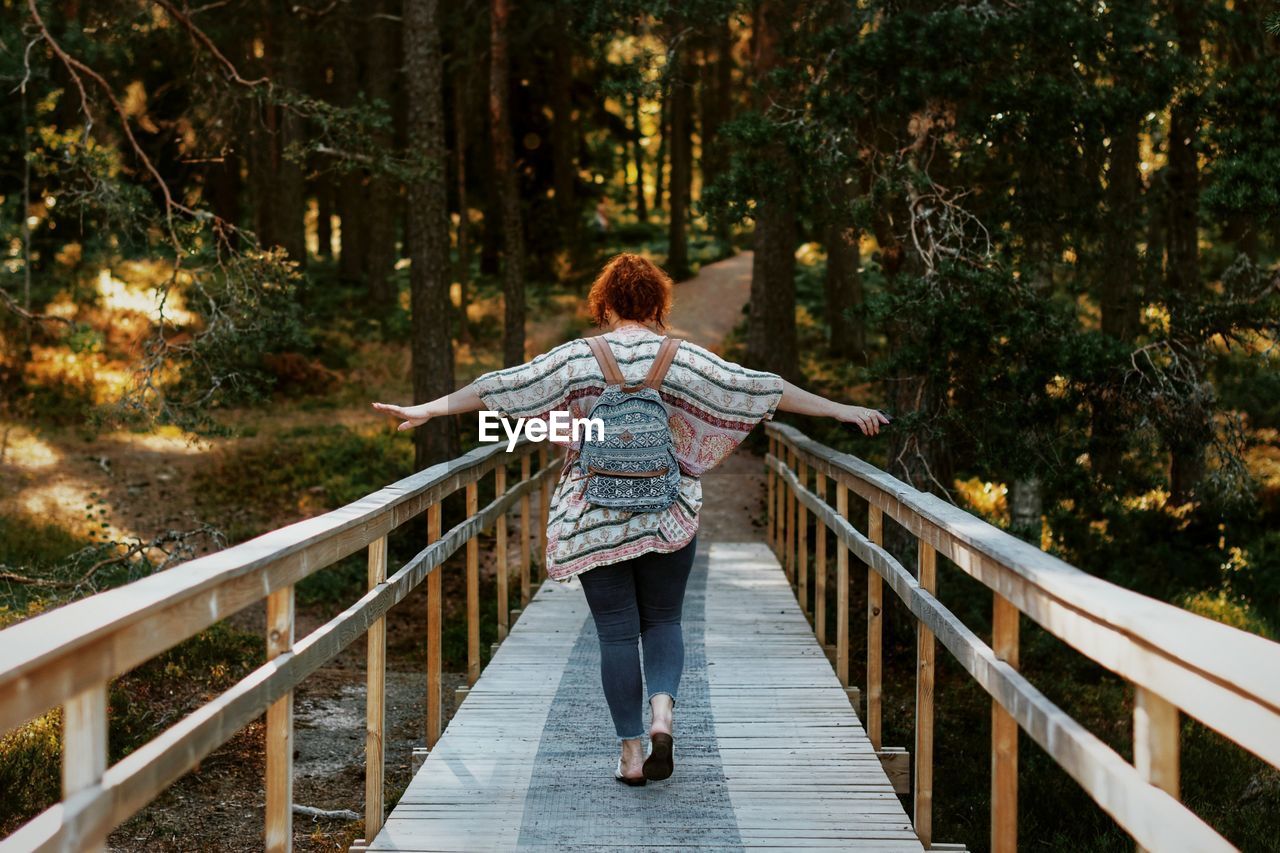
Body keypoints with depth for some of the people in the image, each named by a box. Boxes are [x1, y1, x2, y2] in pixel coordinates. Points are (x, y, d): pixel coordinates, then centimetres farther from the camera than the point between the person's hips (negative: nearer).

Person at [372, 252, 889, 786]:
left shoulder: (577, 359, -3)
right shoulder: (684, 359, -2)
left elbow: (499, 386, -2)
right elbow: (764, 389, -2)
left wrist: (426, 410, 5)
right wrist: (842, 410, 4)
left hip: (594, 519, 0)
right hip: (668, 519, 1)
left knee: (617, 632, 5)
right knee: (663, 621, 15)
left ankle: (631, 753, 5)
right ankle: (662, 712, -11)